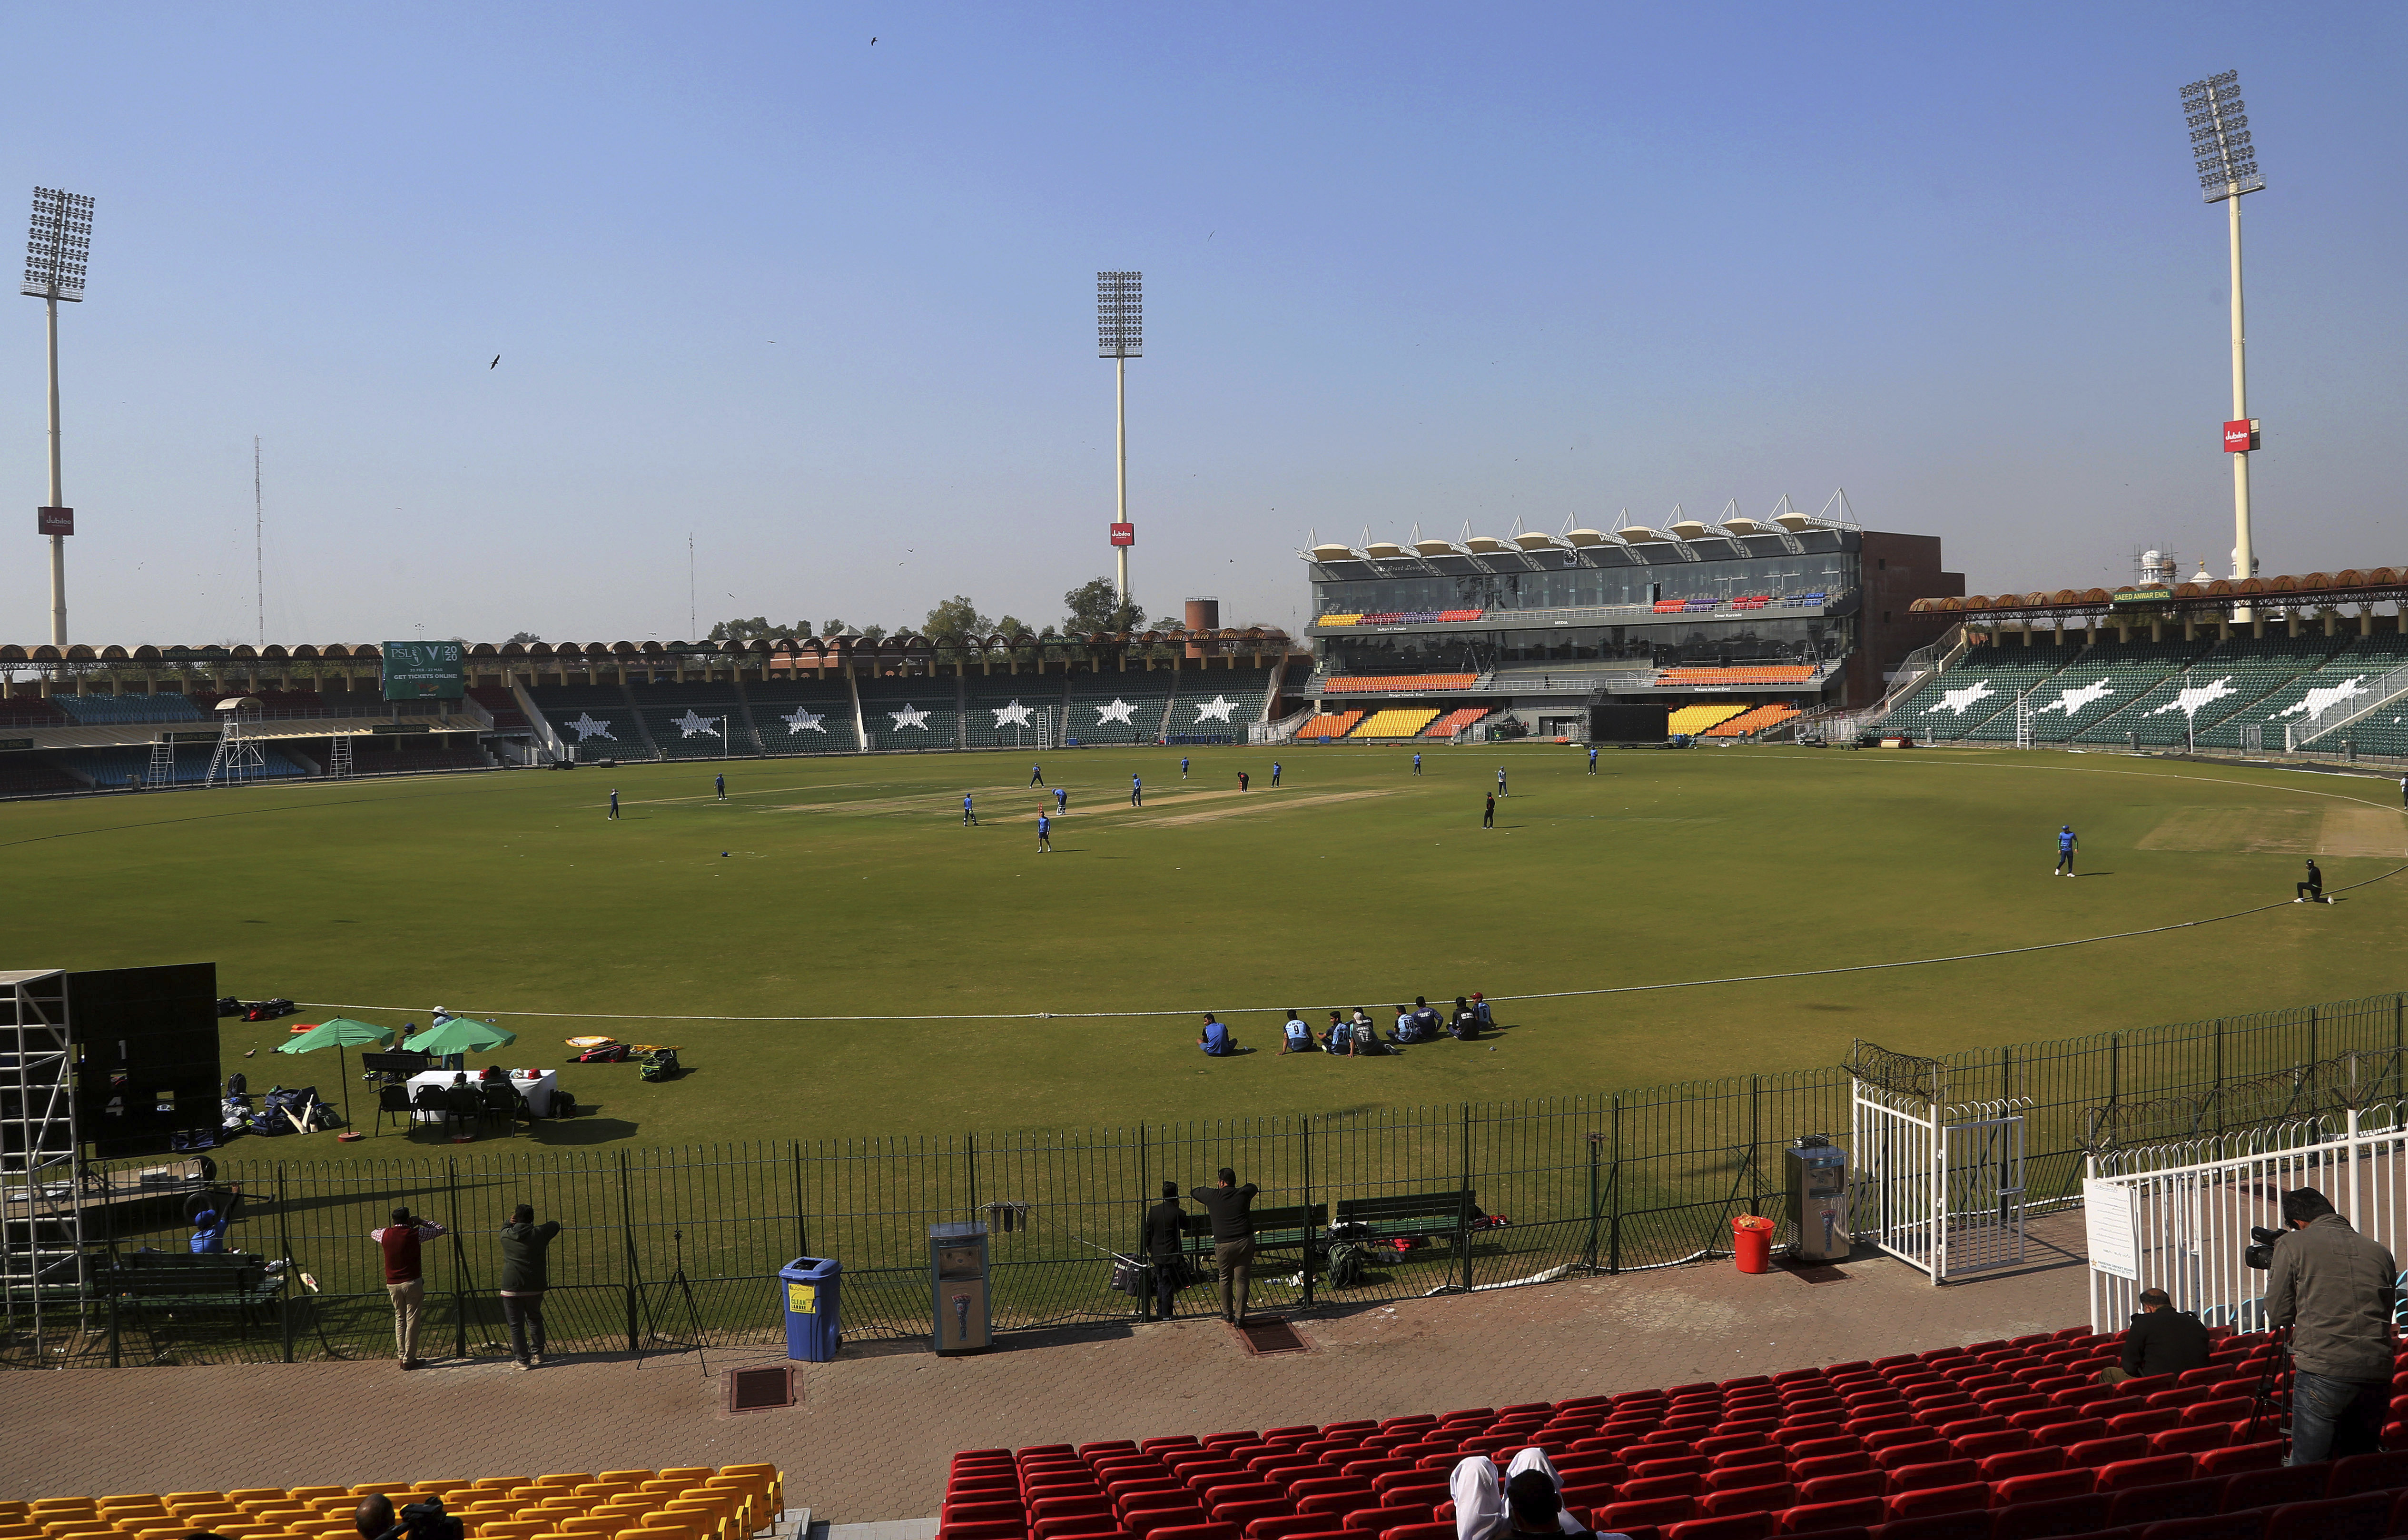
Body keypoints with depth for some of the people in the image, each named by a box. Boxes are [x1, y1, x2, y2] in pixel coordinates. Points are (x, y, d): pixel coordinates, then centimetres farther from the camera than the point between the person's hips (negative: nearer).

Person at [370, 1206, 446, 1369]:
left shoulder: (385, 1234, 1)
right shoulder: (415, 1233, -10)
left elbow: (372, 1234, 25)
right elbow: (440, 1229, 1)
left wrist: (392, 1227, 26)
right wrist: (421, 1222, 9)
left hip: (392, 1284, 4)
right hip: (412, 1282, -4)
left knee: (400, 1319, 16)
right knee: (412, 1321, 1)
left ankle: (402, 1357, 16)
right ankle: (409, 1360, 2)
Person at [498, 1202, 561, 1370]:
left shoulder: (506, 1235, -2)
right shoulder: (539, 1233, -3)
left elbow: (504, 1228, 23)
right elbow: (556, 1225, 16)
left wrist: (511, 1222, 5)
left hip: (511, 1287, -2)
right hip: (535, 1287, 2)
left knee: (516, 1325, 6)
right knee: (535, 1320, 21)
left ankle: (523, 1360, 7)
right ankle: (537, 1354, 21)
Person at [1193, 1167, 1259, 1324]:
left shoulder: (1213, 1196, 1)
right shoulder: (1243, 1194, 5)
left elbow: (1196, 1192, 21)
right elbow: (1253, 1187, 30)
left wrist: (1192, 1193, 42)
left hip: (1224, 1245, -1)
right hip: (1245, 1242, 1)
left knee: (1225, 1279, 17)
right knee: (1242, 1280, 7)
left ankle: (1227, 1313, 27)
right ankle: (1239, 1316, 9)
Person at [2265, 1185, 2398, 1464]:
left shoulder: (2293, 1245, 2)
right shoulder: (2380, 1252, 13)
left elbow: (2278, 1315, 5)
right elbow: (2386, 1313, 21)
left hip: (2321, 1373, -5)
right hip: (2377, 1378, 5)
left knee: (2308, 1473, 0)